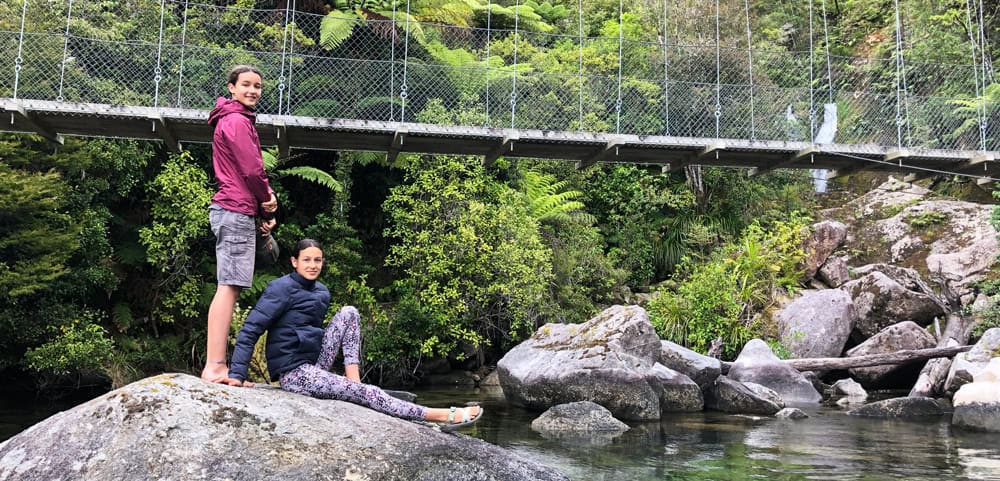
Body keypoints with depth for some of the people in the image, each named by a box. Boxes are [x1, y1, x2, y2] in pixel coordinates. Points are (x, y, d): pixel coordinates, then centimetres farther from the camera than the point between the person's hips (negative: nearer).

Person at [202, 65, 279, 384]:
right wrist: (269, 203, 3)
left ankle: (214, 365, 10)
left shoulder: (231, 120, 24)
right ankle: (215, 366, -16)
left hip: (231, 212, 11)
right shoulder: (238, 121, -9)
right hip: (237, 211, -11)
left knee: (227, 287, 9)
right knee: (229, 286, -13)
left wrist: (264, 208, 11)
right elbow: (252, 170, -14)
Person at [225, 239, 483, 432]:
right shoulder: (281, 288, -12)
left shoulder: (322, 292, 11)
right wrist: (237, 375, -23)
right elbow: (250, 330, -16)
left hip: (314, 364, 8)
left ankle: (353, 380, -14)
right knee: (366, 394, -17)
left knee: (348, 313, -3)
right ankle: (442, 416, -16)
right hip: (294, 374, -8)